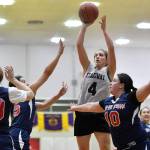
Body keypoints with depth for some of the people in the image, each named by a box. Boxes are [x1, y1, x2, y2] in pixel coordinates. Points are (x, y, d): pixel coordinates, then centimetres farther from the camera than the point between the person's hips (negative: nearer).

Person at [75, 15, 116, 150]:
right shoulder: (88, 68, 15)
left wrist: (104, 29, -4)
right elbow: (79, 46, 7)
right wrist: (85, 26, 3)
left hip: (100, 113, -3)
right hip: (83, 113, 3)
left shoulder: (109, 71, 8)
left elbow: (111, 48, -5)